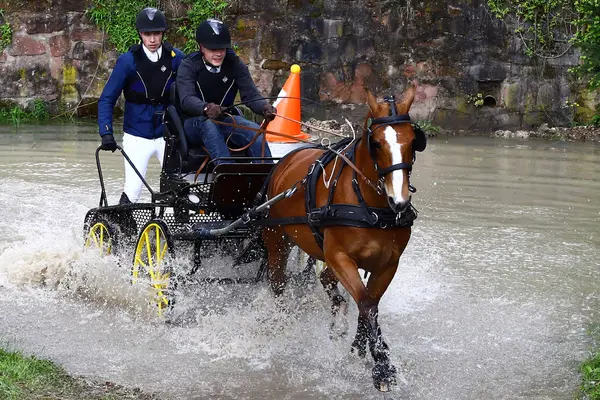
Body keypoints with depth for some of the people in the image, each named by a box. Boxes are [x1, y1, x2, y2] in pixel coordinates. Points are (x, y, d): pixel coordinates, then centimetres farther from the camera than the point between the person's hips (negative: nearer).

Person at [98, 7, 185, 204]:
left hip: (167, 134, 2)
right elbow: (107, 99, -8)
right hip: (137, 136, -2)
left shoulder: (176, 58, -5)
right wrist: (106, 133, -19)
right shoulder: (128, 61, -10)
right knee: (132, 190, -7)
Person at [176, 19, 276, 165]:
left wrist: (265, 108, -33)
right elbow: (186, 99, -24)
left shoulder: (235, 64, 3)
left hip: (224, 121, 3)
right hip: (194, 123, -3)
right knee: (208, 125, -38)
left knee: (255, 131, -27)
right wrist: (206, 108, -48)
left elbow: (250, 94, -8)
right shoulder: (189, 66, -7)